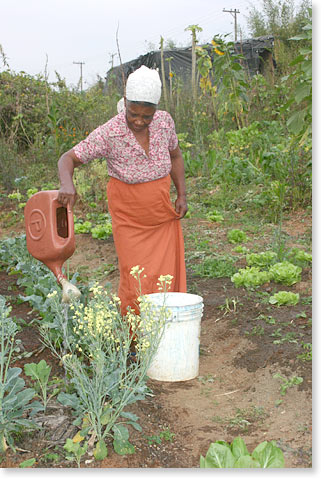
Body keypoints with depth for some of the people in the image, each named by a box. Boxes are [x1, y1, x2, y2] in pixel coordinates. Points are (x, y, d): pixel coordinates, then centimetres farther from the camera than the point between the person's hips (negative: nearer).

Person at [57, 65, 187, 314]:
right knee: (136, 283, -5)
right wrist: (67, 184, -37)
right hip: (128, 218, -4)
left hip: (164, 217, 4)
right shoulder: (109, 133, -19)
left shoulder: (165, 121, -6)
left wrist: (182, 195, 3)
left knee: (167, 279, 7)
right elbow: (69, 158, -15)